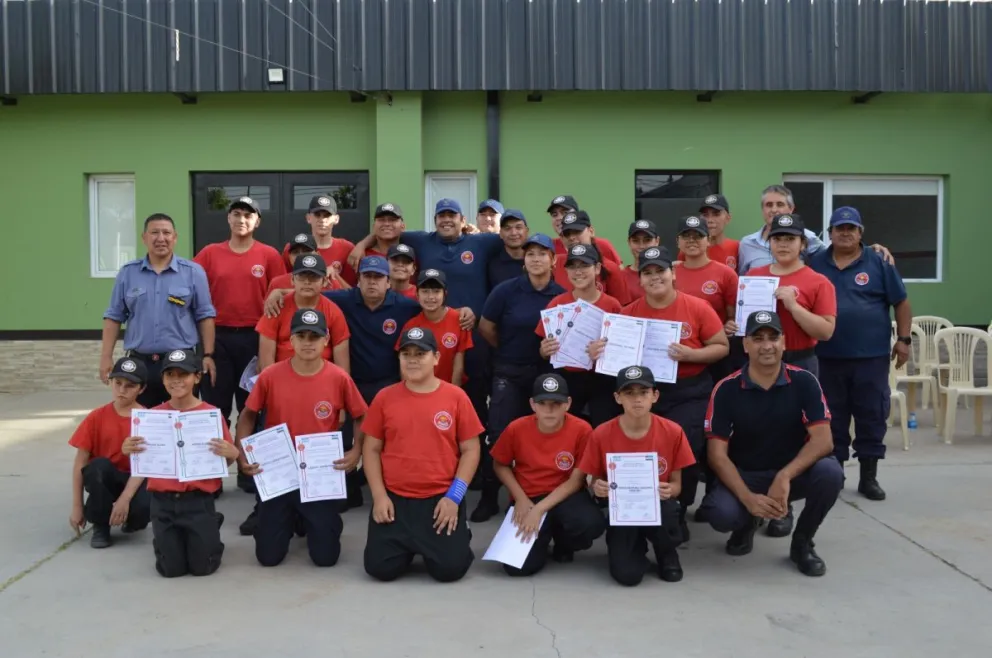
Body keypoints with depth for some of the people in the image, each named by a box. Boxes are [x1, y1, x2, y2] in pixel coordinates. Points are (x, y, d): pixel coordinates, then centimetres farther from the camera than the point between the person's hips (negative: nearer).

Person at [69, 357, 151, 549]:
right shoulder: (97, 417, -5)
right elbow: (80, 461, -5)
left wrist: (125, 498, -29)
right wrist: (77, 506, -9)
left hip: (134, 480, -1)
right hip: (103, 478, 1)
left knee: (144, 506, -34)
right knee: (99, 466, -34)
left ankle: (131, 520, 7)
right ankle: (100, 525, -10)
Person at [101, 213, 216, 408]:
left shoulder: (193, 272, 1)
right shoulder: (128, 272, 6)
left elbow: (205, 316, 2)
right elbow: (114, 317, 8)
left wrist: (208, 355, -3)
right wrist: (106, 357, 3)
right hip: (139, 362, 2)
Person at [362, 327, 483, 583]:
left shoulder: (456, 396, -2)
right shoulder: (385, 397, 2)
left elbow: (470, 450, 0)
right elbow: (371, 449, 5)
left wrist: (454, 496, -9)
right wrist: (379, 495, -5)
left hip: (441, 499, -1)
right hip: (394, 498, 2)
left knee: (450, 568, -13)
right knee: (380, 567, -9)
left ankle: (457, 536, 22)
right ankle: (408, 544, 25)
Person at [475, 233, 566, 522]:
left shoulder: (562, 295, -5)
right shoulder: (506, 290, -8)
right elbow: (486, 328, 2)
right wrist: (509, 349, 9)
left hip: (545, 373, 1)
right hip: (509, 373, -1)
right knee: (499, 434, -6)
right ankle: (489, 498, 5)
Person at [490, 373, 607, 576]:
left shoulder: (581, 430, -16)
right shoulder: (516, 429, -12)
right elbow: (500, 466, 4)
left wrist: (540, 509, -18)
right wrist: (520, 498, -10)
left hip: (565, 496, 0)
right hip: (528, 498, 0)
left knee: (592, 524, -34)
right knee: (518, 566, -20)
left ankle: (562, 542, 5)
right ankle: (543, 534, 17)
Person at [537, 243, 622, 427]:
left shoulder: (612, 305, -4)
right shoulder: (557, 304, -1)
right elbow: (544, 352, 6)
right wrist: (545, 350, -15)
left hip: (602, 381, -1)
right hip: (566, 379, 1)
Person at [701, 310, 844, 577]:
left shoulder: (804, 382, -9)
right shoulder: (726, 390, -11)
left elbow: (823, 440, -17)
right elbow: (717, 454, -12)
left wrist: (784, 476, -32)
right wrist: (748, 498, -26)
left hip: (793, 472, 1)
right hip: (744, 475, -1)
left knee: (830, 473, -31)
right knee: (721, 514, -31)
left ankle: (802, 543, -1)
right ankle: (747, 524, 11)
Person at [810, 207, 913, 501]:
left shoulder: (879, 262, 3)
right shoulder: (816, 264, 6)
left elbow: (901, 302, 6)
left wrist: (903, 339, 1)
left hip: (871, 356, -1)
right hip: (829, 357, 1)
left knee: (872, 417, 3)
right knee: (832, 418, 8)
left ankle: (869, 477, 13)